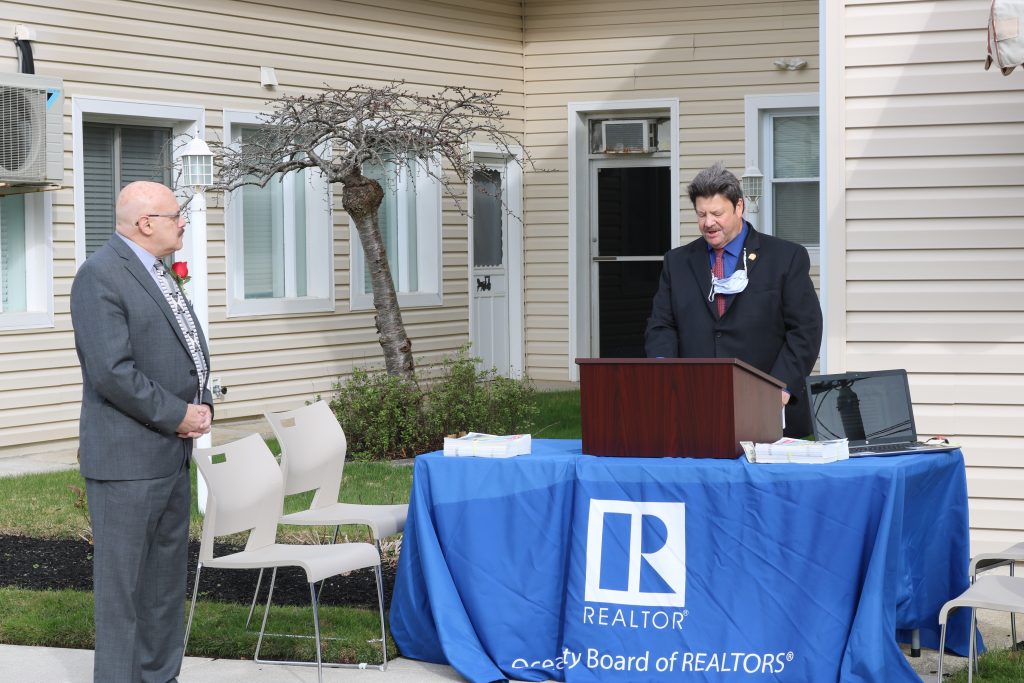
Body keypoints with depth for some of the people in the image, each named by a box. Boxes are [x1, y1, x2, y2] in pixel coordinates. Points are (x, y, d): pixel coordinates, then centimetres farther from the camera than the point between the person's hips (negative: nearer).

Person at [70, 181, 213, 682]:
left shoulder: (158, 273, 15)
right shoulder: (101, 276, -14)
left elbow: (189, 351, 22)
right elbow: (112, 373, -22)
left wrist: (202, 405, 4)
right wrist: (177, 415, -15)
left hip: (171, 454, 9)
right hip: (126, 458, -9)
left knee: (166, 579, 15)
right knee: (123, 583, -3)